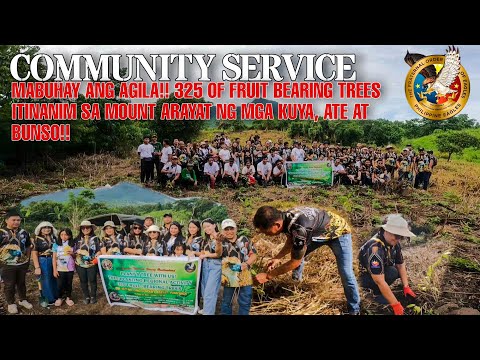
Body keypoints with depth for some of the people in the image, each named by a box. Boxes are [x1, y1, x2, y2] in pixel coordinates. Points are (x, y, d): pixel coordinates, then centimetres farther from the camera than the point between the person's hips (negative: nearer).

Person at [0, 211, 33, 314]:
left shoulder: (24, 232, 5)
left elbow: (28, 246, 17)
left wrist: (27, 258, 13)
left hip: (23, 264, 5)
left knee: (21, 283, 18)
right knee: (9, 285, 9)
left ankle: (23, 300, 33)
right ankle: (11, 304, 24)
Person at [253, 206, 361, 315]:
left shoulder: (299, 227, -42)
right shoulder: (285, 217, -16)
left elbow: (295, 262, -28)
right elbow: (291, 242, 6)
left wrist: (268, 275, -20)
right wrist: (277, 258, -8)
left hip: (339, 232, -8)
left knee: (346, 273, -13)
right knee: (296, 253, 11)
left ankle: (354, 310, 8)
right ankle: (296, 282, 36)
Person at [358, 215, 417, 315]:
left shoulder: (394, 242, -12)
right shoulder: (375, 249, -38)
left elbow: (400, 265, 0)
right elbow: (380, 282, -38)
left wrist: (406, 287, -9)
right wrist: (396, 305, -35)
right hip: (366, 277, -9)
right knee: (392, 272, -30)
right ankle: (377, 292, -7)